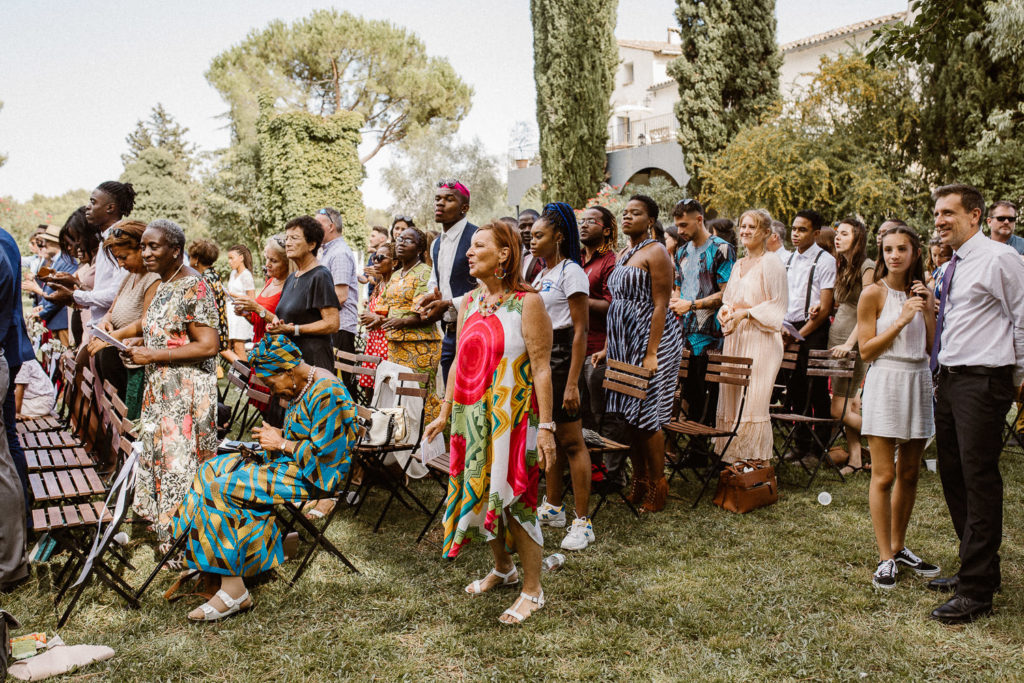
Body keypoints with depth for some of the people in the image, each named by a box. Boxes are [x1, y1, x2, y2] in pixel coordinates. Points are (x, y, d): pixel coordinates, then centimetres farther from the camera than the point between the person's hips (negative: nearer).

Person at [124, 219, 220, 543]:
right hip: (161, 390, 9)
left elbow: (208, 346, -21)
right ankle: (164, 525, 28)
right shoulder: (163, 285, 13)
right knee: (158, 453, 14)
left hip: (187, 392, -9)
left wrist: (154, 354, -19)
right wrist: (142, 341, 7)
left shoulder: (193, 286, -15)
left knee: (180, 462, -3)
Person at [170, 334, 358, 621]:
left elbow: (323, 452, -23)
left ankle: (234, 591, -16)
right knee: (210, 471, 3)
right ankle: (203, 565, 3)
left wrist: (282, 444, -13)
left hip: (312, 476, -11)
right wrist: (276, 435, 4)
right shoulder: (302, 387, 10)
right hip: (292, 461, 11)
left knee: (220, 490, -19)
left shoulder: (327, 393, -22)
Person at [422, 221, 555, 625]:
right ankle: (503, 569, 36)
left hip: (510, 418, -6)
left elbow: (541, 368, -13)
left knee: (513, 497, -2)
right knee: (479, 494, 13)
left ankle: (532, 591, 14)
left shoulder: (527, 302, -10)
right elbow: (459, 363, 15)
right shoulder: (469, 303, 10)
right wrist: (444, 415, 13)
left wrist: (546, 426, -17)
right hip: (471, 417, 7)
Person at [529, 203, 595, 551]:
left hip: (562, 357, -8)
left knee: (571, 441, -6)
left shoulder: (571, 272, -11)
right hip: (538, 357, 8)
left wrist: (572, 382, -21)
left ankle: (583, 523, -1)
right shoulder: (542, 274, 15)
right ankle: (552, 508, 26)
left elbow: (580, 331, -16)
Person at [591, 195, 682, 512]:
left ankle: (657, 487, 8)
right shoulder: (622, 255, 16)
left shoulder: (655, 252, -9)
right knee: (629, 414, 9)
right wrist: (607, 348, 13)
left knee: (646, 417, -5)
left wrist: (651, 353, -21)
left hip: (650, 338, -8)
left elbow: (660, 305, -15)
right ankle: (639, 483, 20)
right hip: (623, 343, 8)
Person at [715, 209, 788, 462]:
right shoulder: (738, 265, 19)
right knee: (731, 398, 5)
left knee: (753, 400, -10)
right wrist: (725, 311, 3)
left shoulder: (771, 263, -5)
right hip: (735, 337, 8)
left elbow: (778, 305, -10)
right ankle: (733, 458, 11)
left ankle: (755, 461, -3)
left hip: (760, 339, -8)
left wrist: (745, 313, -17)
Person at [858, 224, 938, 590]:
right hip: (886, 382, -5)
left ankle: (899, 547, 23)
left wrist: (928, 312, -5)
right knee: (884, 475, -3)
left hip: (919, 382, 5)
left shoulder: (922, 293, 10)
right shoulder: (874, 293, -4)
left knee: (909, 473, 11)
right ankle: (885, 558, 3)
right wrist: (902, 320, -15)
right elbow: (866, 350, -9)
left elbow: (934, 347, 7)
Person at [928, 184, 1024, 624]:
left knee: (979, 481, -6)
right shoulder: (950, 268, 15)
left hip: (983, 381, -9)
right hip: (949, 381, 9)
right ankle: (976, 568, 28)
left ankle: (977, 591, 1)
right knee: (952, 476, 13)